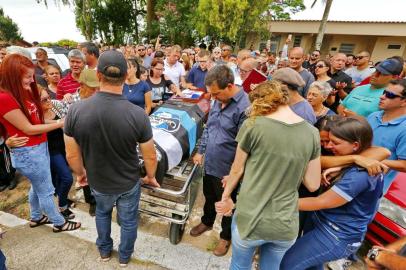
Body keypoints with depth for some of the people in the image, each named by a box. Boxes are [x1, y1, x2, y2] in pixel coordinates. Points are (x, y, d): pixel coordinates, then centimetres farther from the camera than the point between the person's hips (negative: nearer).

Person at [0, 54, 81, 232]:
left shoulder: (22, 92, 5)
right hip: (27, 153, -9)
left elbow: (35, 117, 5)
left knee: (37, 187, 25)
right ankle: (59, 223, 26)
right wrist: (59, 124, -19)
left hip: (39, 147, 9)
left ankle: (36, 218, 45)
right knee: (46, 191, 8)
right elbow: (28, 129, -20)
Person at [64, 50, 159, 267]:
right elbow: (150, 156, -17)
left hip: (98, 182, 2)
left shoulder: (76, 111, -22)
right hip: (129, 183, -2)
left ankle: (104, 251, 55)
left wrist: (80, 173, 11)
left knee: (102, 212, 33)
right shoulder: (138, 114, -27)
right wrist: (151, 177, 4)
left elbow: (72, 155, -10)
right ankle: (124, 256, 50)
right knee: (128, 220, 24)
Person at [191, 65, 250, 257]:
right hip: (209, 165, 7)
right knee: (209, 197, 28)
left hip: (227, 171, -6)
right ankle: (207, 222, 55)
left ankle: (226, 236, 44)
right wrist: (200, 151, 12)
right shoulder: (217, 101, 1)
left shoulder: (244, 108, -25)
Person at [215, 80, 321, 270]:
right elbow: (313, 184, 0)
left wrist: (225, 197, 12)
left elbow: (237, 170, -4)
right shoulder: (312, 133, -4)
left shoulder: (253, 125, -15)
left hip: (250, 219, -3)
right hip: (285, 225, 4)